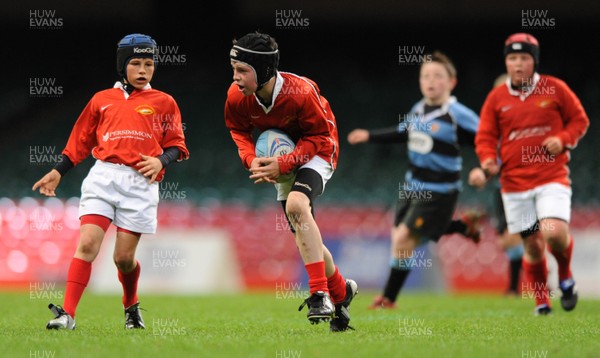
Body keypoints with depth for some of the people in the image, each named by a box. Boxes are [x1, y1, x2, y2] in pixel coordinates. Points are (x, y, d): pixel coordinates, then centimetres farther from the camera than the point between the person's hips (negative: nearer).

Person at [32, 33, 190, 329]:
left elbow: (176, 145, 10)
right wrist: (57, 172, 17)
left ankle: (131, 306, 29)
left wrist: (161, 161, -11)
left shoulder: (163, 102, 12)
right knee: (87, 244, -14)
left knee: (123, 256, 0)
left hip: (140, 183, -1)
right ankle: (68, 314, -17)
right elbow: (81, 140, 22)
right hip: (103, 177, 1)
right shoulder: (102, 100, 16)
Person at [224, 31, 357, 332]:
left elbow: (320, 137, -21)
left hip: (317, 153, -6)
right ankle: (341, 290, 36)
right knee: (303, 235, 10)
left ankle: (320, 294, -31)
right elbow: (239, 130, 3)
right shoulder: (236, 97, -19)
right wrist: (251, 159, -16)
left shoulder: (301, 93, -34)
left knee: (296, 205, -33)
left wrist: (284, 164, -30)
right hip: (280, 159, 6)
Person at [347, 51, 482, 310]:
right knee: (399, 237, 12)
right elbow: (403, 132, 24)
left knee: (404, 239, -10)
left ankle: (389, 298, 7)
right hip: (412, 186, 8)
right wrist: (370, 136, 24)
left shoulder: (458, 115, -18)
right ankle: (463, 227, 28)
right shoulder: (418, 109, 4)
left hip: (438, 192, -8)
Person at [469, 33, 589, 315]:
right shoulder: (496, 98, 5)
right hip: (514, 182, 2)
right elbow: (485, 138, 8)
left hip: (552, 176, -2)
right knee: (533, 246, 4)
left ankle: (566, 276, 8)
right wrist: (488, 162, -12)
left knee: (554, 232, -23)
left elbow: (579, 120, 9)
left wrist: (563, 139, -10)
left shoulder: (554, 89, 1)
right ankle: (542, 303, 23)